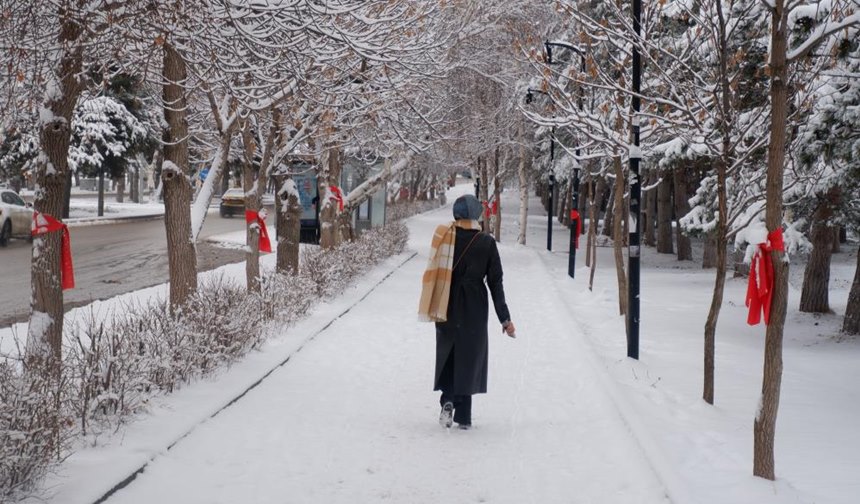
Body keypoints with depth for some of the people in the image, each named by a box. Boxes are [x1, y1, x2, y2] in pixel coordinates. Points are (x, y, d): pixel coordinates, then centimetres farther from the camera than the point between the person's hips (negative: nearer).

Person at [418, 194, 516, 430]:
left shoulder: (443, 237, -6)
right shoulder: (486, 243, -6)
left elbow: (434, 273, -1)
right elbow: (495, 282, -4)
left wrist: (434, 307, 9)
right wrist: (505, 318, 0)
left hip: (446, 307, 1)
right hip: (474, 309, -1)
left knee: (447, 354, 16)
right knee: (469, 357, 9)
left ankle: (448, 401, -5)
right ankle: (463, 416, 8)